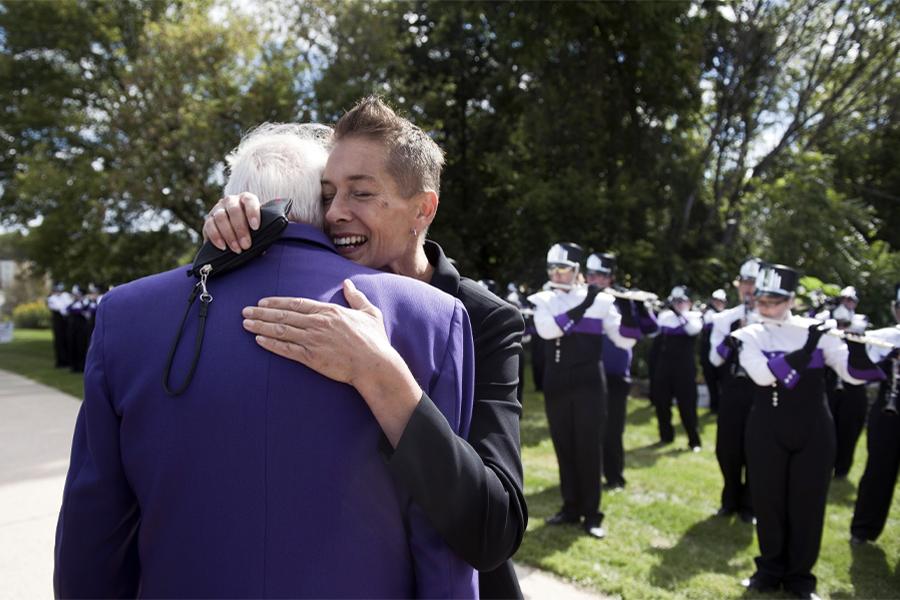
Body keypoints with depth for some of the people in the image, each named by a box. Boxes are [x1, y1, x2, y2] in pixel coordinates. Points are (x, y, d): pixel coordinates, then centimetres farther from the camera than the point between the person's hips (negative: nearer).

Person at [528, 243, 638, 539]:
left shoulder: (600, 299, -2)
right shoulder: (543, 300, 2)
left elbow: (624, 340, -5)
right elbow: (546, 330, -19)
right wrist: (583, 304, -21)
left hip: (588, 382, -2)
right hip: (556, 383, 3)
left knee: (589, 448, 2)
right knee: (564, 447, 10)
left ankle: (591, 513, 12)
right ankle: (570, 507, 23)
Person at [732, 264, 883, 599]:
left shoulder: (816, 330, -2)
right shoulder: (749, 335, -3)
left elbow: (854, 374, -8)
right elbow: (762, 374, -22)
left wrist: (858, 342, -26)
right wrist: (807, 348, -25)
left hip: (813, 431, 0)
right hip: (766, 432, 0)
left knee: (807, 504, 7)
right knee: (768, 501, 8)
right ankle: (770, 568, 27)